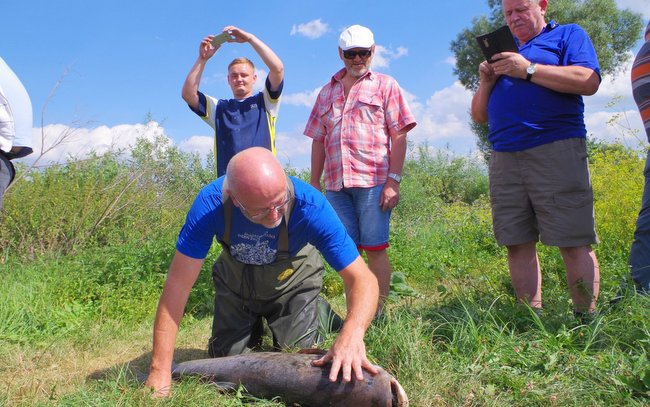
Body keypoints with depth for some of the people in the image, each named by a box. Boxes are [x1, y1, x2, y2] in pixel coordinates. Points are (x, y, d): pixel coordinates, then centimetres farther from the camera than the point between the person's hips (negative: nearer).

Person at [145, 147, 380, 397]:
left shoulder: (310, 205, -38)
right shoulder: (211, 203, -35)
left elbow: (363, 279, -35)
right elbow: (178, 284, -31)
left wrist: (352, 334, -55)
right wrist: (160, 373, -31)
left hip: (292, 282, -1)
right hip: (235, 281, 2)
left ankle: (318, 313, 25)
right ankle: (258, 327, 37)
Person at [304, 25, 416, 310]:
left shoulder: (385, 85, 9)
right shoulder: (326, 92, 20)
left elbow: (399, 136, 0)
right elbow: (318, 140, 19)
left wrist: (394, 180, -10)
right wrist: (315, 182, 12)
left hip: (373, 181, -4)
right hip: (336, 184, 4)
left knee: (375, 249, -2)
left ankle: (378, 313, 8)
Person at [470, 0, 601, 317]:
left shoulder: (568, 35, 14)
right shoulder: (501, 54, 28)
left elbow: (589, 82, -6)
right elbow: (479, 116, 24)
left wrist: (528, 69, -8)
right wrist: (485, 83, 6)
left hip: (556, 151, -5)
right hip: (504, 160, 5)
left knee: (574, 243, -7)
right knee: (518, 245, 1)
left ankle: (586, 322, 1)